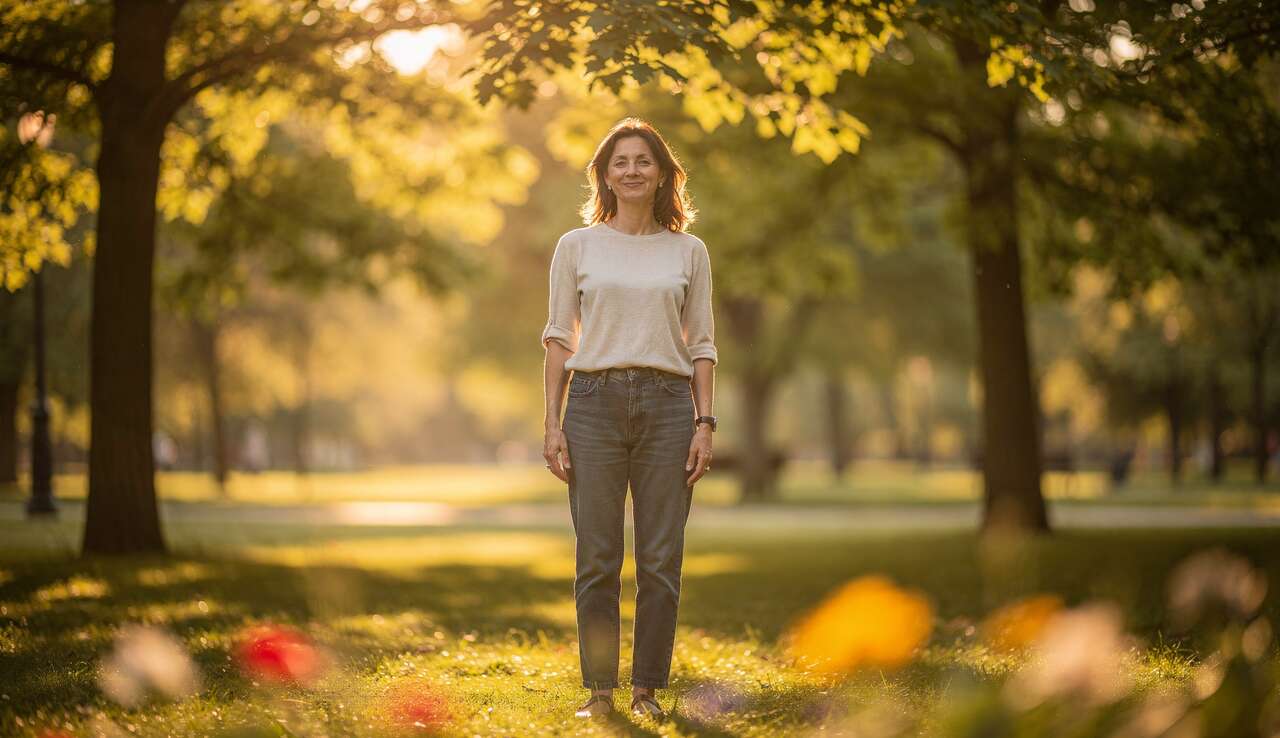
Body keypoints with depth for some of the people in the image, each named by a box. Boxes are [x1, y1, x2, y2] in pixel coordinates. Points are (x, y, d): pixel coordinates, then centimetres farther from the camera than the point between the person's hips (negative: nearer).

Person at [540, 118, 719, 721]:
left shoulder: (688, 251, 9)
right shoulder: (577, 246, 7)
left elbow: (702, 344, 9)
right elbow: (558, 337, 6)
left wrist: (705, 423, 0)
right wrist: (552, 423, -1)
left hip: (667, 404, 1)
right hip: (594, 402, -1)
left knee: (661, 562, 1)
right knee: (597, 559, 0)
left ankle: (648, 688, 11)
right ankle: (599, 689, 9)